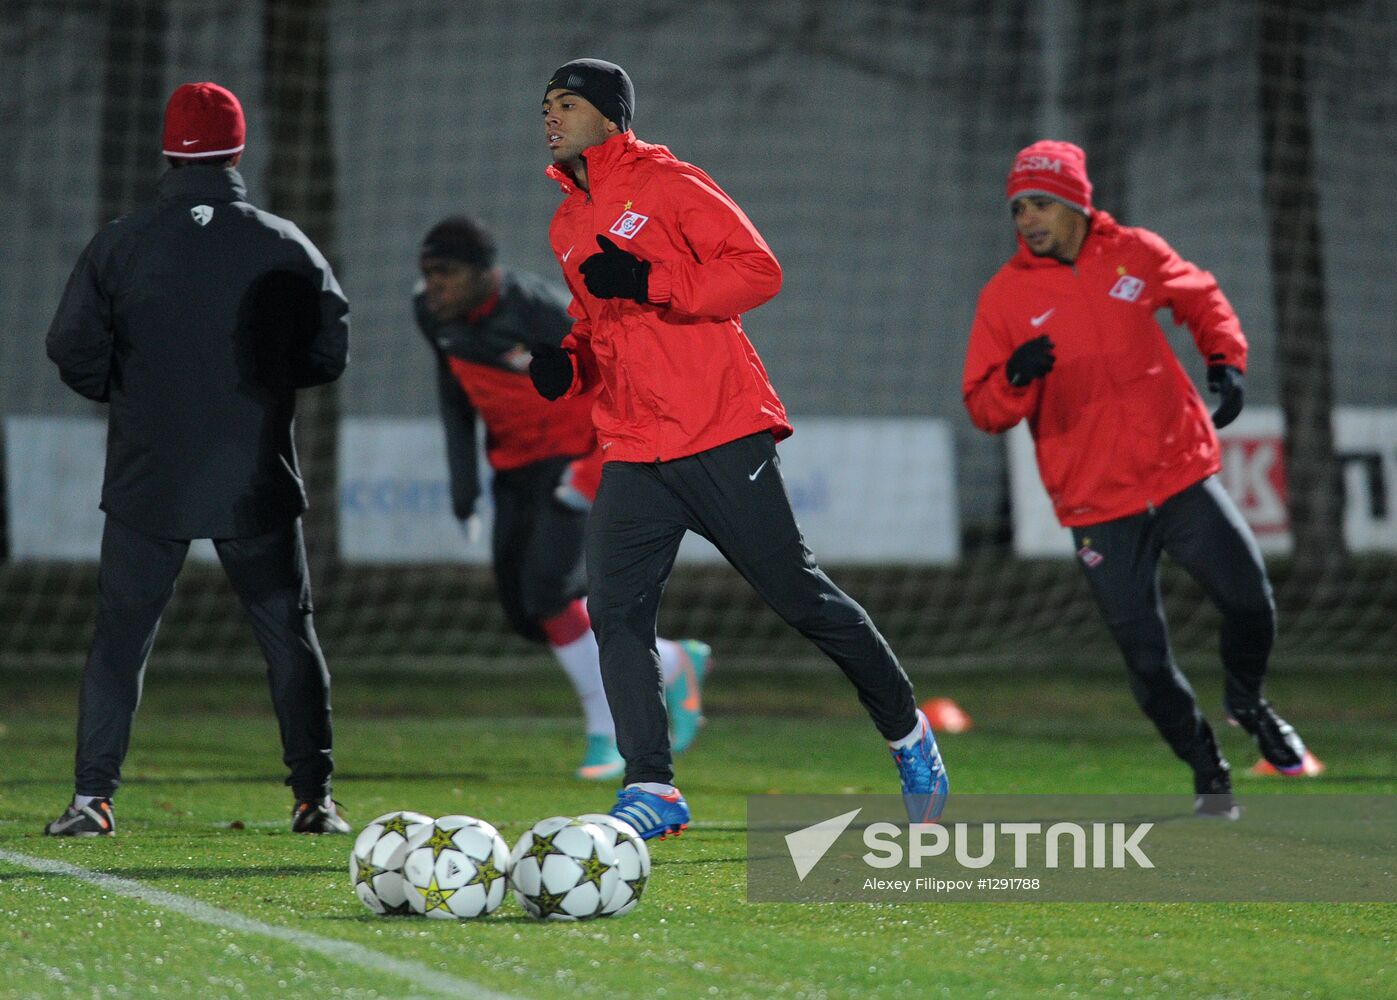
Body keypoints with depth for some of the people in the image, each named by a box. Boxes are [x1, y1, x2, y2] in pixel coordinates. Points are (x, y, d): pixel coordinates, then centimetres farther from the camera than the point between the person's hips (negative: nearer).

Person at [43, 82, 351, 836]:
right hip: (257, 482, 0)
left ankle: (92, 796, 0)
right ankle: (314, 796, 7)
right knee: (289, 637, 9)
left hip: (147, 479, 0)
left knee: (120, 636, 6)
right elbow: (330, 350, 0)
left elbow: (73, 349, -5)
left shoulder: (121, 244, -3)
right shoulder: (285, 248, -3)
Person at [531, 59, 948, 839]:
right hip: (633, 453, 6)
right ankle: (652, 790, -10)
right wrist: (567, 369, 5)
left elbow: (759, 270, -12)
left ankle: (907, 733, 19)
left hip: (721, 436, -6)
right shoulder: (567, 227, 17)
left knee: (799, 593, 1)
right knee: (616, 610, -10)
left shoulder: (665, 184, -5)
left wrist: (650, 282, -21)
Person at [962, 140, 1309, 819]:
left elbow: (1202, 299, 20)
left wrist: (1225, 360, 2)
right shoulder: (1005, 297, -4)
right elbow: (983, 409, -3)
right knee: (1146, 660, -1)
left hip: (1182, 476, 1)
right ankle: (1207, 773, 21)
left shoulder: (1133, 254, 2)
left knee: (1249, 603, -1)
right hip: (1096, 503, -1)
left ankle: (1247, 703, 32)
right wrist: (1015, 378, -24)